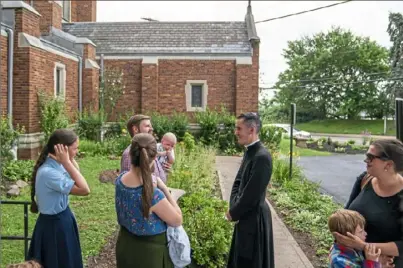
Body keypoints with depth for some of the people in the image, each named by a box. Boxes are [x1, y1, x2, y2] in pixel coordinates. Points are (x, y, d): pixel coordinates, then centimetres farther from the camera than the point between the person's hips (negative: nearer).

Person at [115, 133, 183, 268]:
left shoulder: (120, 180, -14)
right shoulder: (153, 194, -34)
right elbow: (177, 220, -18)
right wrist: (164, 188, -17)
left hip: (125, 245, 6)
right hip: (149, 251, -6)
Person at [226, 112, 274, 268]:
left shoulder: (262, 157, -26)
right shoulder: (249, 151, 3)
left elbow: (252, 194, -25)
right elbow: (238, 181, 10)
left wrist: (233, 213, -11)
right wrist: (233, 208, -3)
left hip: (254, 218, -9)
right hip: (245, 215, 9)